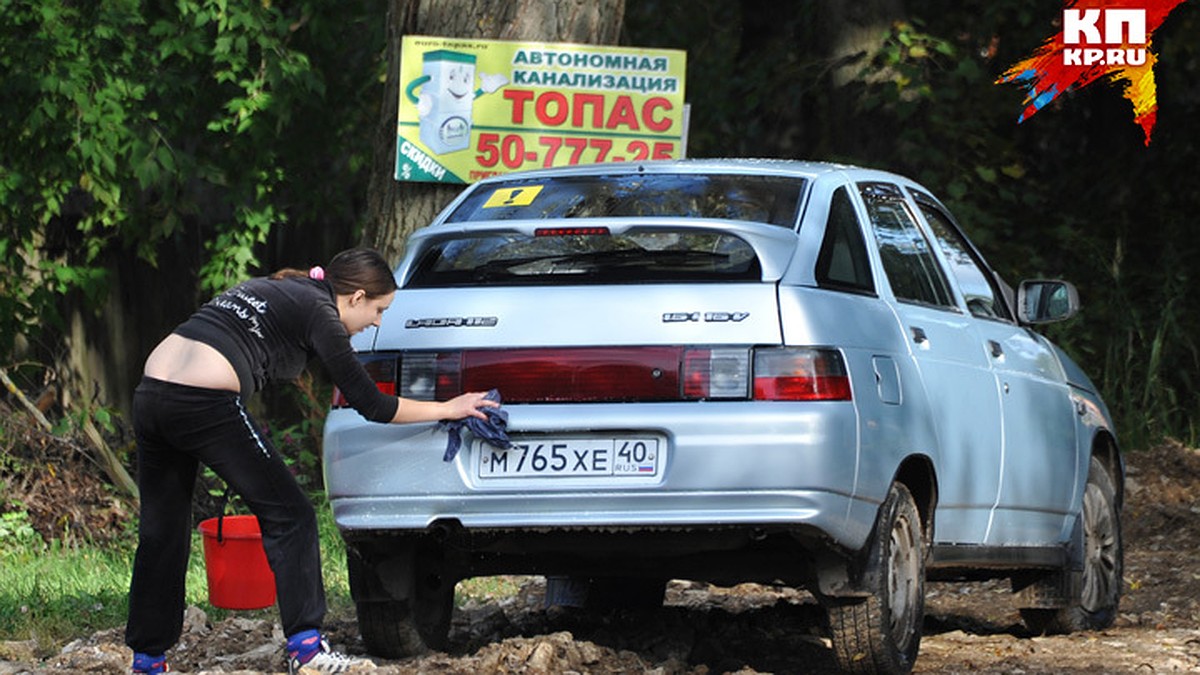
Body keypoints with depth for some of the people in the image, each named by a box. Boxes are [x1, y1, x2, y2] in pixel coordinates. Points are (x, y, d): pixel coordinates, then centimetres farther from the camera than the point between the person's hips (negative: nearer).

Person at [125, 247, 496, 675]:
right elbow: (372, 406, 5)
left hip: (150, 393, 8)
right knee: (288, 515, 3)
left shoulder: (275, 290, 25)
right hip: (204, 403, -8)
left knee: (162, 531, 17)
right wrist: (446, 409, 14)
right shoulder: (318, 313, 2)